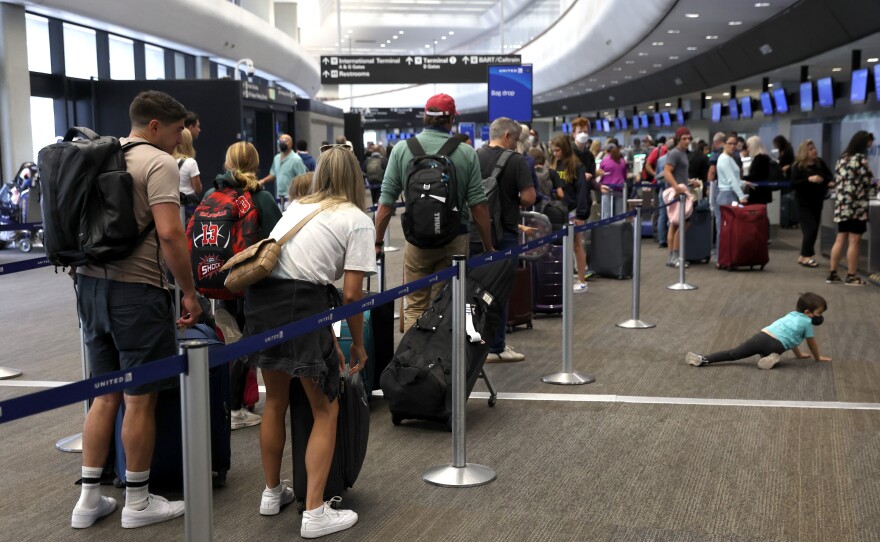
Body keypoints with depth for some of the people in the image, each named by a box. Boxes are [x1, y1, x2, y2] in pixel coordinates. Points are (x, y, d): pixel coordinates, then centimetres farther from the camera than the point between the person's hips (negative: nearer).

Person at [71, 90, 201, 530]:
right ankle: (137, 502, 15)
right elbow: (169, 234, -21)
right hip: (136, 288, -8)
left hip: (91, 282, 8)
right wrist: (189, 292, -12)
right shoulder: (158, 163, -11)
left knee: (105, 395, 16)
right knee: (140, 399, 4)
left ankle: (89, 499, 21)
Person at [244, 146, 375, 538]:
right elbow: (351, 295, -2)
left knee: (275, 402, 23)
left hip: (260, 298, 6)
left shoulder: (297, 207, 23)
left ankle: (272, 493, 38)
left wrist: (328, 337, 31)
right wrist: (358, 344, 13)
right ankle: (315, 514, 8)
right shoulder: (358, 220, 4)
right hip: (301, 306, -6)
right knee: (326, 411, 10)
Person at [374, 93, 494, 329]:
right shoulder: (466, 153, -4)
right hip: (455, 239, 0)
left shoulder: (401, 150, -2)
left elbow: (386, 201, -3)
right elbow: (478, 203, -5)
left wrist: (378, 242, 5)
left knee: (415, 307, 9)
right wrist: (488, 247, 3)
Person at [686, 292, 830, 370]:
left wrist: (799, 355, 57)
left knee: (733, 354, -1)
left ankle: (703, 359, -16)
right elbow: (812, 343, 24)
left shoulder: (791, 315, 34)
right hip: (775, 344, -5)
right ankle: (771, 358, -6)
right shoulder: (807, 322, 13)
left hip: (761, 336, 5)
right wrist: (818, 357, 42)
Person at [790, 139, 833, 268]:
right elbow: (793, 184, -20)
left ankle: (803, 256, 19)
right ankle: (806, 257, -1)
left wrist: (830, 181, -12)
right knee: (811, 228, -11)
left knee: (814, 229, 8)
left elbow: (829, 175, 11)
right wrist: (809, 179, -28)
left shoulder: (820, 163, 3)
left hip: (817, 201, 6)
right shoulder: (797, 166, -12)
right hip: (804, 203, -6)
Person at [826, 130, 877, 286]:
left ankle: (832, 274, 11)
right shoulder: (860, 159, -10)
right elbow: (869, 182, -6)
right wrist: (874, 190, 13)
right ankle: (851, 276, 4)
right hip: (856, 206, -7)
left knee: (840, 240, 10)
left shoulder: (842, 159, 13)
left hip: (841, 205, 7)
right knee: (854, 242, -1)